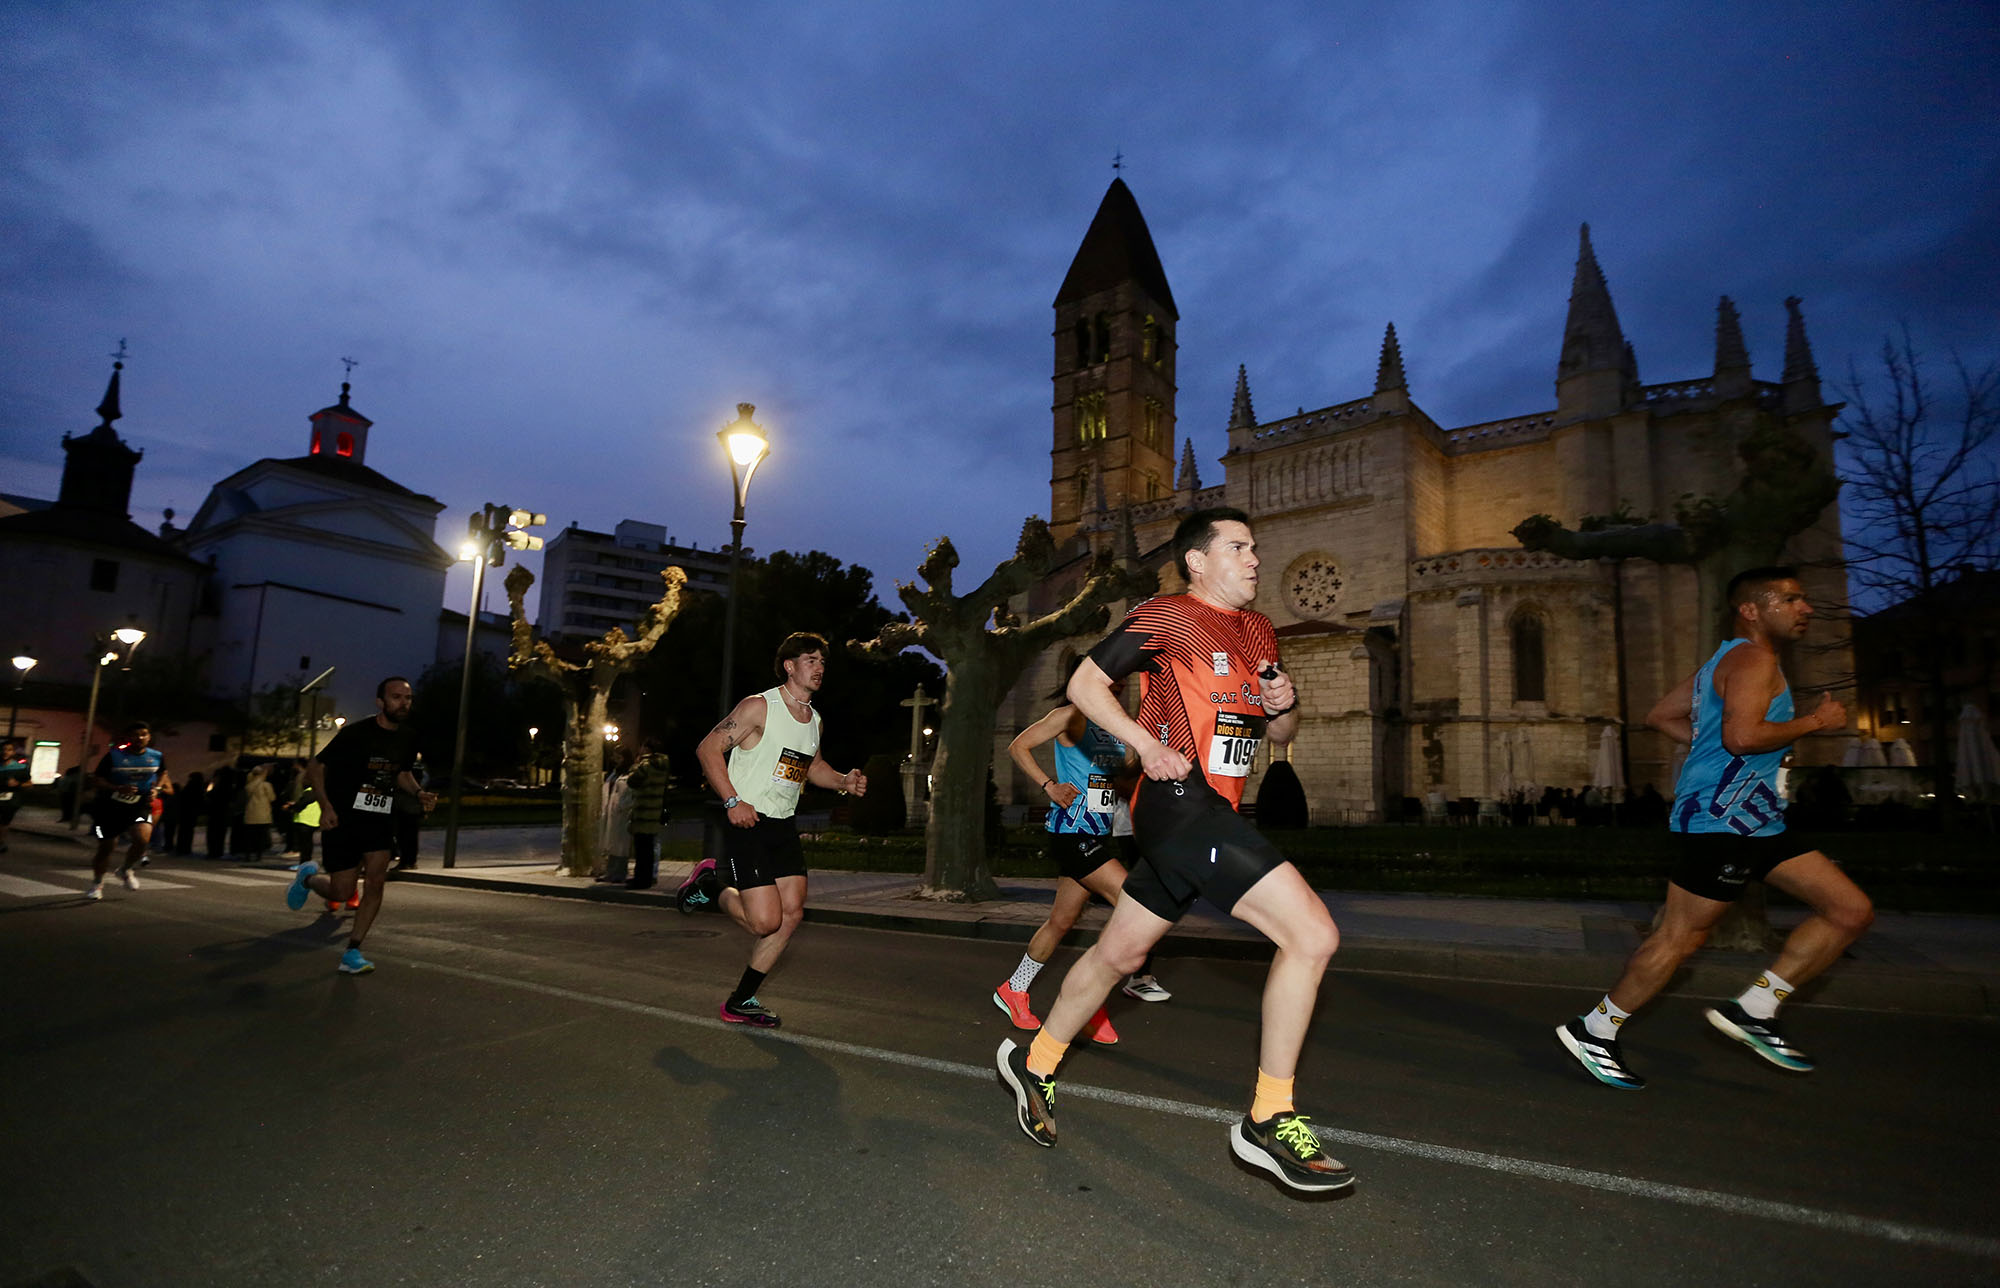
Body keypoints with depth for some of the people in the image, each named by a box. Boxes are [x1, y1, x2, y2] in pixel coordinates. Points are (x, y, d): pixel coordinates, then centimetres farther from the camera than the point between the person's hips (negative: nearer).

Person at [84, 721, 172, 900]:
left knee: (142, 838, -24)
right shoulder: (114, 755, -8)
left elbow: (163, 774, 19)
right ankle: (97, 883, 35)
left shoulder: (156, 756, -1)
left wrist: (156, 788, 0)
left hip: (139, 806, 0)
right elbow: (96, 780, -6)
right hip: (110, 806, 0)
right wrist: (118, 788, -23)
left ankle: (126, 870, 5)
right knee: (106, 847, 9)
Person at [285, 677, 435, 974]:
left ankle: (352, 953, 2)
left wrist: (418, 792, 0)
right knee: (342, 893, 0)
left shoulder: (408, 738, 3)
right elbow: (315, 768, -10)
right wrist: (326, 806, -23)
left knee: (376, 881, -9)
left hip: (380, 820, 5)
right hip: (343, 819, -4)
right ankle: (308, 877, 36)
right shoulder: (356, 733, -15)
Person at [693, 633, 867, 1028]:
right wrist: (732, 801, -19)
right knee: (766, 921, -13)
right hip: (747, 822, -7)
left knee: (791, 915, 0)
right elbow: (708, 749, -11)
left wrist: (843, 781, 7)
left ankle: (740, 1002, 14)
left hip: (783, 826, 7)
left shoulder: (814, 720, 12)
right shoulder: (759, 706, -11)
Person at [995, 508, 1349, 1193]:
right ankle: (1270, 1121, -3)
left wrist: (1282, 704, 2)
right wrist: (1148, 743, -14)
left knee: (1120, 952, 18)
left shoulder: (1258, 631, 19)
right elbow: (1084, 684, -4)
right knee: (1313, 934, -15)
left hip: (1210, 817, 9)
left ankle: (1035, 1063, 37)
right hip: (1181, 803, -9)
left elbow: (1278, 735, 25)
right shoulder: (1166, 616, -5)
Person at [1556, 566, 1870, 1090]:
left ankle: (1753, 1010, 13)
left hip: (1753, 820, 11)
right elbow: (1742, 735, -26)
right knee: (1679, 938, -6)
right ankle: (1595, 1031, 6)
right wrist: (1817, 720, -12)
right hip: (1720, 818, -11)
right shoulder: (1754, 659, -11)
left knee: (1852, 910, 10)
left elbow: (1662, 716, 25)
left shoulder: (1726, 661, 20)